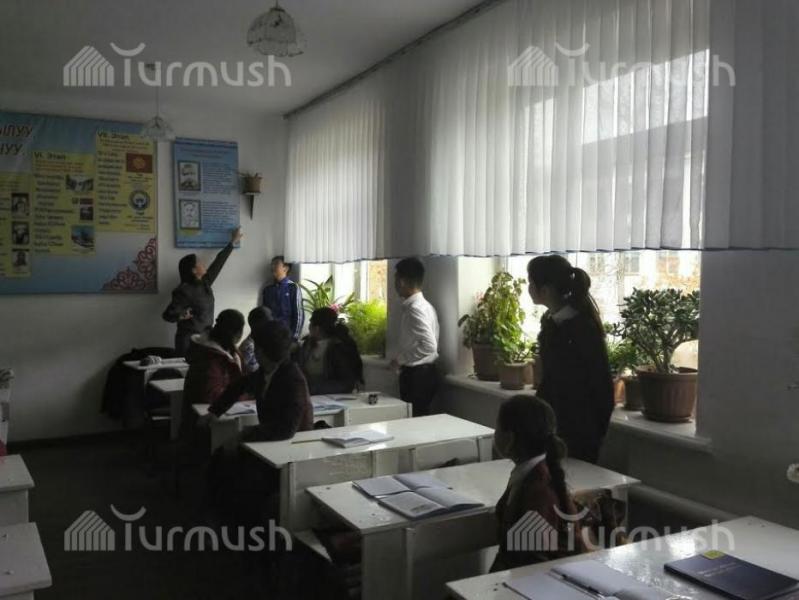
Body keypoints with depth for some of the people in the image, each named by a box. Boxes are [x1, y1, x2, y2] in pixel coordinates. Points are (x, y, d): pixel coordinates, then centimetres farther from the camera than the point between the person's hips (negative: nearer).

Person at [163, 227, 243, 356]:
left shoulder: (205, 283, 6)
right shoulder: (184, 290, -14)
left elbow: (218, 263, 16)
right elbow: (167, 315, -11)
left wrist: (232, 242, 23)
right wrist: (180, 316, -32)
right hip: (189, 339, -7)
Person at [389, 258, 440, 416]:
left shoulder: (415, 309, -19)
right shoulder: (422, 305, 11)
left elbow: (429, 346, -26)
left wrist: (401, 359, -17)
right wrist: (401, 358, 14)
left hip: (417, 376, -9)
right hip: (421, 373, 9)